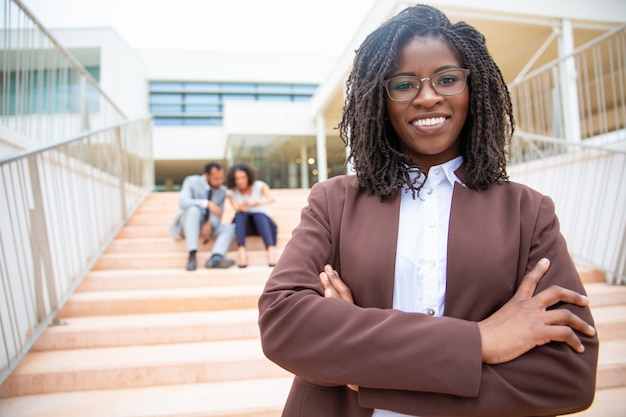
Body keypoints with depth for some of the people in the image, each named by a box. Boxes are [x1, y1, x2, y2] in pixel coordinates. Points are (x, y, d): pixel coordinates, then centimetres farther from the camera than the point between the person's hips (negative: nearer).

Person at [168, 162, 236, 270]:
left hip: (207, 225, 4)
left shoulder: (222, 190, -1)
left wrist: (209, 225, -26)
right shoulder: (191, 181, -14)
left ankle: (215, 258, -46)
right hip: (187, 224, -4)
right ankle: (192, 255, -41)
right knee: (194, 209, -37)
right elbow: (182, 202, -31)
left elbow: (217, 215, -4)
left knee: (230, 228, -21)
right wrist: (207, 204, -42)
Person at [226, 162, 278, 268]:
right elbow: (236, 208, -16)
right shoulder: (232, 193, 3)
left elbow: (271, 198, -20)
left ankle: (271, 248, -54)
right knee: (240, 214, -30)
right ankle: (241, 249, -47)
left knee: (258, 215, -34)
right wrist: (240, 208, -40)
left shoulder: (260, 186, 0)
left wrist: (261, 202, -43)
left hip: (263, 220, -1)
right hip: (244, 224, 1)